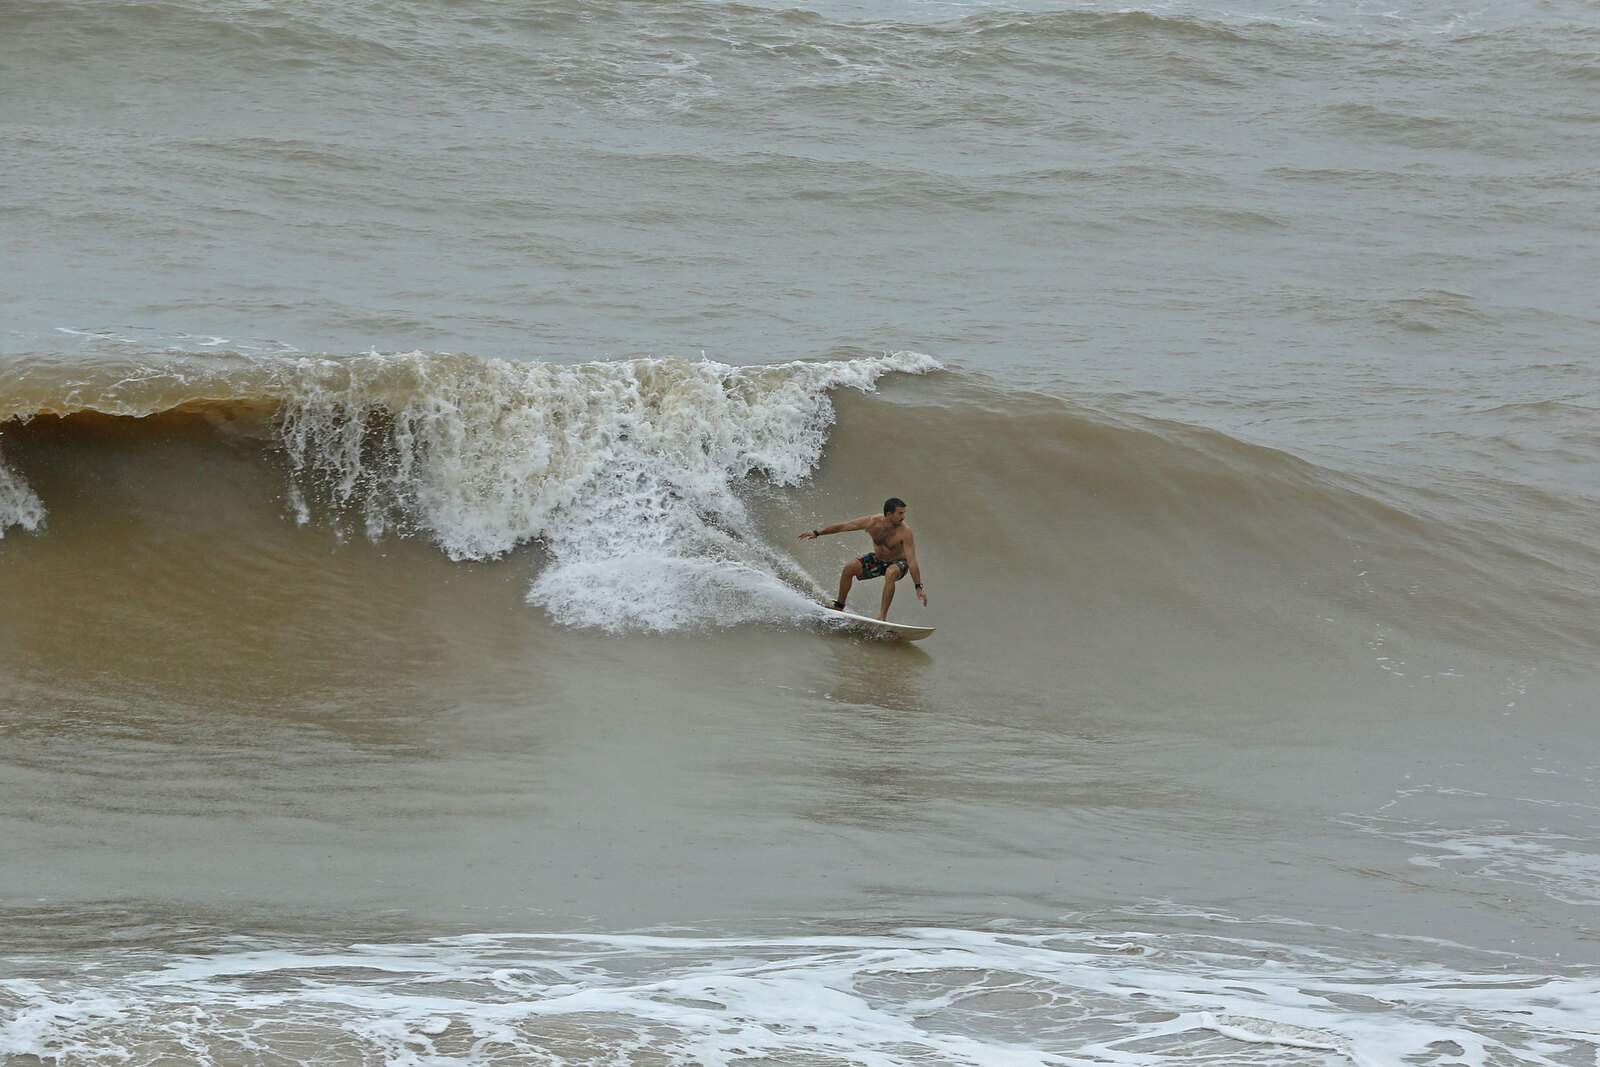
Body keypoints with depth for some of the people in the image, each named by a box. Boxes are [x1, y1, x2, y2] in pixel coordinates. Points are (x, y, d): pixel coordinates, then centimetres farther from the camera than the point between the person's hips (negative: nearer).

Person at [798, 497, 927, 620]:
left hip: (898, 564, -4)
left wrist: (918, 588, -35)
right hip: (878, 560, 4)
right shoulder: (872, 522, -21)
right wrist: (816, 533, -13)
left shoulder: (905, 532, -30)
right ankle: (839, 606, -1)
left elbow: (912, 561, -31)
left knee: (890, 574, -38)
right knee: (849, 567, -17)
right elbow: (842, 527, -11)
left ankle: (883, 615, -33)